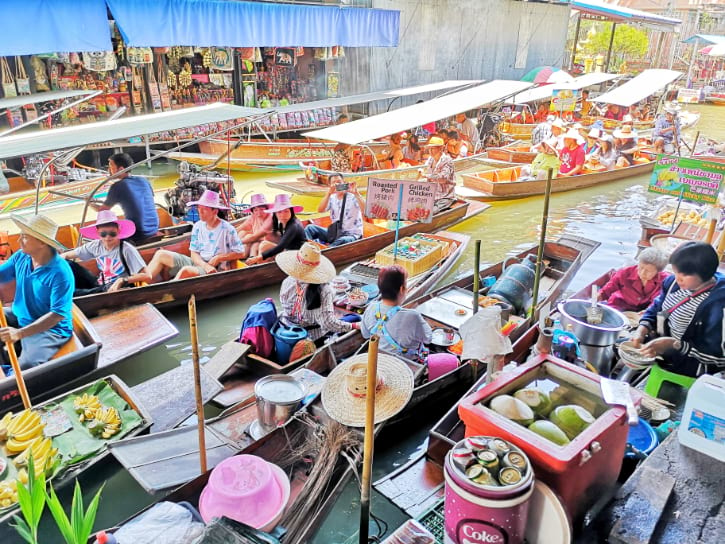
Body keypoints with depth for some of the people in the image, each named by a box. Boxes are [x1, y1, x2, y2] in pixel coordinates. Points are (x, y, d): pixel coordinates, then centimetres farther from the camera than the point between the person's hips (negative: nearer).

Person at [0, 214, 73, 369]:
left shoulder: (60, 273, -26)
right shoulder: (20, 256, -3)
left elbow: (58, 315, -27)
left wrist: (20, 333, -34)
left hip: (50, 329, -8)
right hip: (19, 317, 8)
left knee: (25, 369, -27)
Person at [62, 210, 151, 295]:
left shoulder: (126, 249, -14)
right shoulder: (96, 246, 3)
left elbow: (147, 276, -21)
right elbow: (66, 255, 16)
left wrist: (122, 280, -30)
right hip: (99, 288, 6)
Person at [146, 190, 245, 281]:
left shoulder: (227, 229, -10)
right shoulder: (198, 226, 6)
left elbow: (241, 253, -7)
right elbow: (194, 253, 4)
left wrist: (219, 258, -15)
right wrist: (205, 265, -16)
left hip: (215, 270, -7)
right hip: (198, 263, 7)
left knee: (186, 270, -35)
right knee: (161, 254, -2)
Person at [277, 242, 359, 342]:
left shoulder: (287, 282, -17)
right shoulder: (323, 290, -30)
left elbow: (284, 305, 1)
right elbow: (328, 323, -30)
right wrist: (354, 326, -22)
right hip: (311, 334, -4)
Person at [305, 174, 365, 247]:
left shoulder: (353, 196, -7)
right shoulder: (331, 198, 6)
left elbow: (364, 209, -24)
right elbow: (320, 210, -11)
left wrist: (356, 193, -35)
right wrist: (328, 194, -21)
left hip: (352, 234, -5)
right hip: (335, 232, 5)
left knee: (343, 241, -41)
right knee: (310, 228, -8)